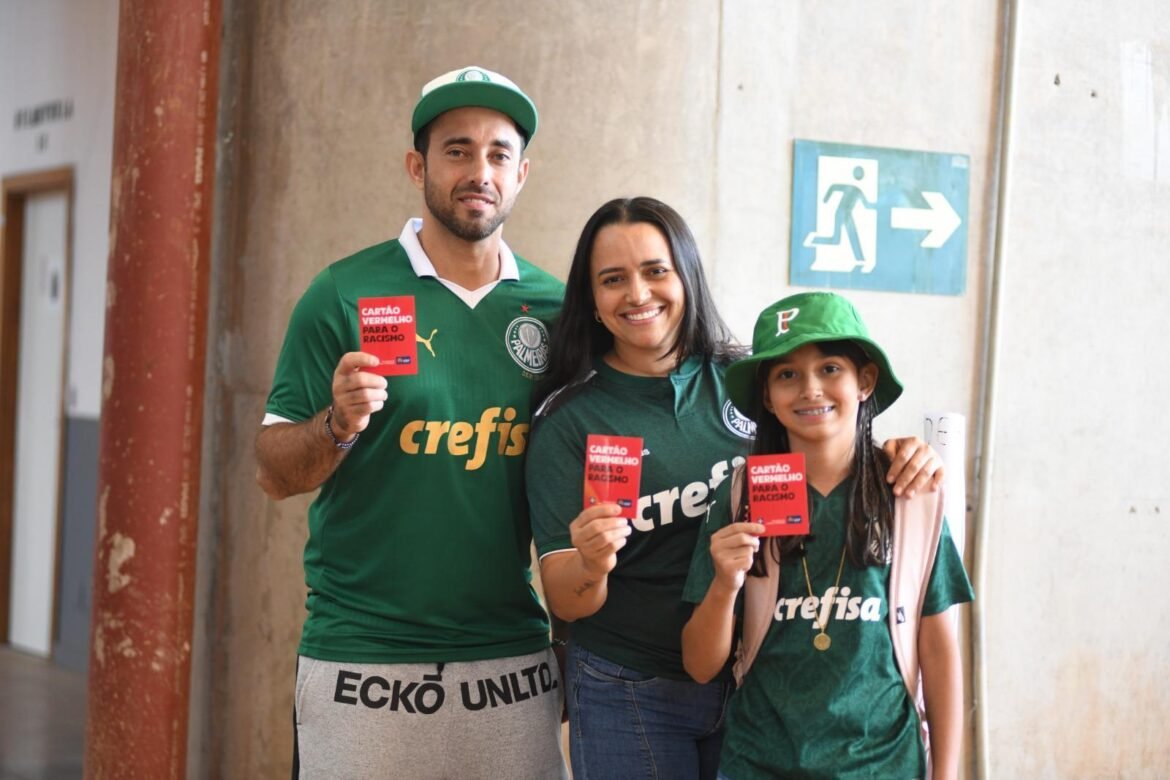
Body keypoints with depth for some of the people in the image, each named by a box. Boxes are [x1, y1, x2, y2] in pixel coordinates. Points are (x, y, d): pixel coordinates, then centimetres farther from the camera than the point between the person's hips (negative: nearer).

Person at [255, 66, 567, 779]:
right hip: (363, 661, -2)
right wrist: (339, 423, -20)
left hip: (514, 666, 3)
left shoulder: (554, 308, 4)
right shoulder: (347, 293, -4)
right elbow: (275, 472, -3)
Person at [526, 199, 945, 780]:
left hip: (755, 682, 2)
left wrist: (895, 461, -10)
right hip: (630, 696, -2)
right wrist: (591, 564, -33)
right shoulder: (569, 421, -9)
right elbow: (565, 601, -11)